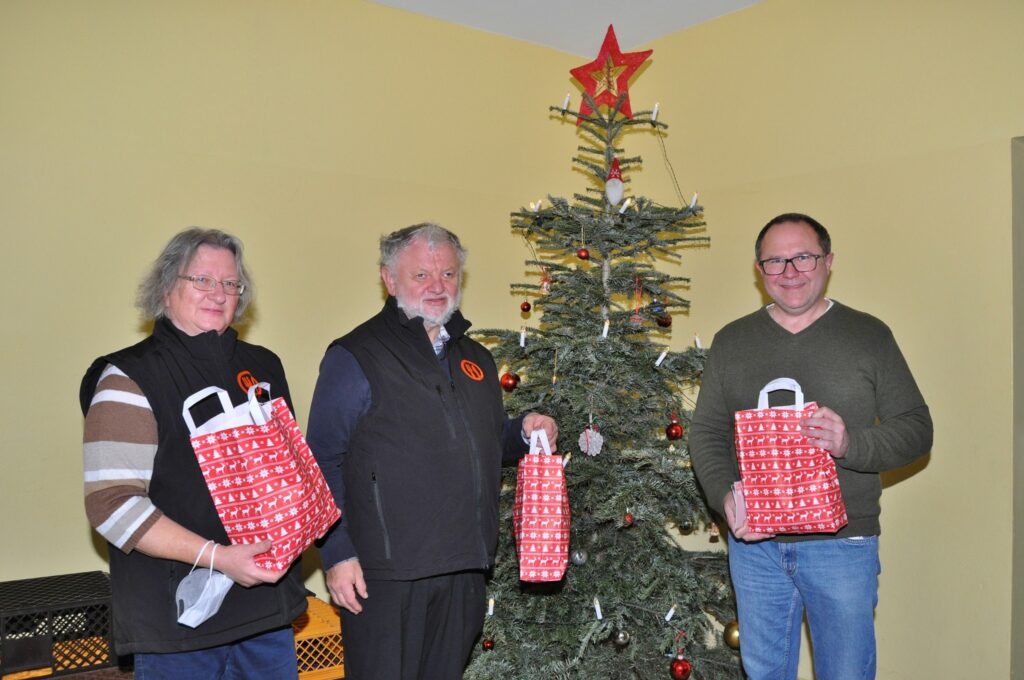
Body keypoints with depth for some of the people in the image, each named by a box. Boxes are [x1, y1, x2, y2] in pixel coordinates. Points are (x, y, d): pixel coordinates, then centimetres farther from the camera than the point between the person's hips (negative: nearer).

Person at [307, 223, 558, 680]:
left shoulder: (475, 358, 14)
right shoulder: (354, 357, -6)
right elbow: (324, 463, -8)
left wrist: (524, 431, 4)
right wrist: (337, 552, -14)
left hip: (464, 571, 6)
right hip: (386, 573, -6)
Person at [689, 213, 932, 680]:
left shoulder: (869, 335, 1)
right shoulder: (731, 342, 7)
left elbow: (916, 428, -2)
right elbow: (705, 431, 5)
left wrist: (850, 443, -21)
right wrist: (724, 495, -12)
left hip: (843, 542, -2)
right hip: (752, 543, 2)